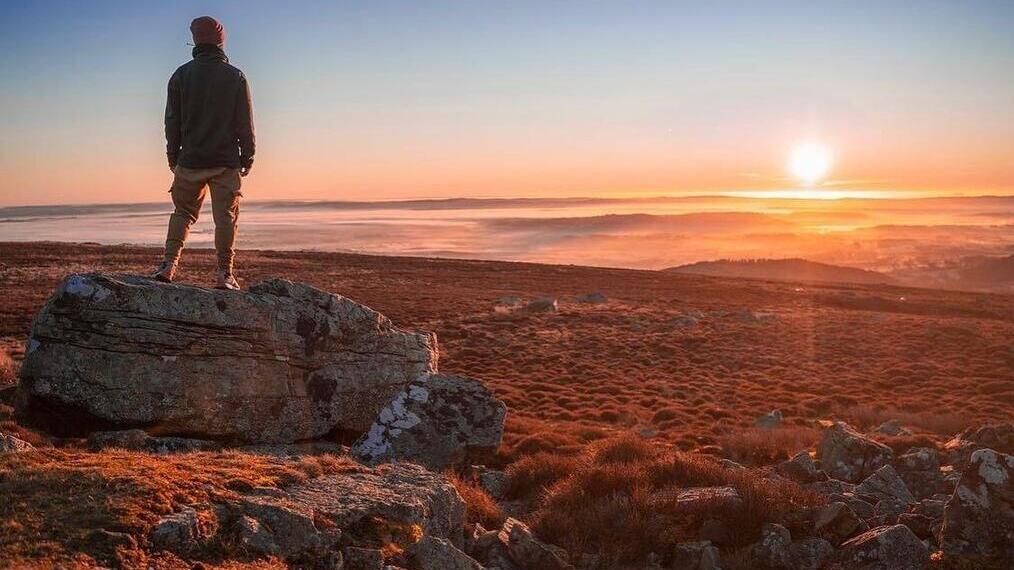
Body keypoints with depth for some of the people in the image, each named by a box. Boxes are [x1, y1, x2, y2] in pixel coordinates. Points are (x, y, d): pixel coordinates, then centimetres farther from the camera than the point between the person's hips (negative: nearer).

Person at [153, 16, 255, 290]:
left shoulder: (181, 75, 2)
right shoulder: (235, 77, -2)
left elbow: (172, 121, 6)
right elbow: (246, 123, -1)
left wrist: (173, 155, 15)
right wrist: (247, 157, 7)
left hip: (190, 160, 2)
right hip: (227, 162, -2)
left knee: (182, 212, 14)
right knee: (225, 216, 2)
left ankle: (169, 263, 4)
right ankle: (224, 273, 0)